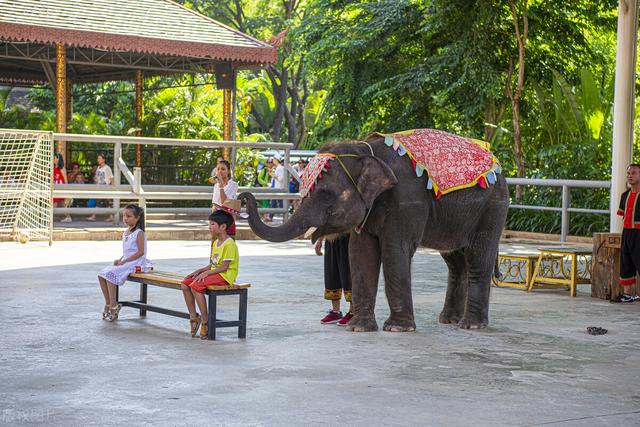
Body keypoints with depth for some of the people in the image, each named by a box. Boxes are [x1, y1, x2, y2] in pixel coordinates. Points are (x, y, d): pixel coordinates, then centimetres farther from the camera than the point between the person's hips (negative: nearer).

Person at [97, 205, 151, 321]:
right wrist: (120, 259, 2)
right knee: (101, 275, -4)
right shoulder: (126, 232, 15)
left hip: (135, 263, -9)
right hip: (124, 262, 9)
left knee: (110, 274, -26)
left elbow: (141, 252, -17)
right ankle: (108, 304, 3)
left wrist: (124, 261, -19)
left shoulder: (139, 233, -11)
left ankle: (114, 306, -19)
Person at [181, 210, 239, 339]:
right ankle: (193, 317, -1)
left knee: (196, 285, -28)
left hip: (225, 276, -10)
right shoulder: (216, 242, 16)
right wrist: (199, 271, 5)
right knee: (185, 284, -5)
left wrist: (206, 273, -20)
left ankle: (205, 321, -19)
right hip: (214, 273, 10)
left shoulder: (229, 244, -15)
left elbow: (224, 267, -18)